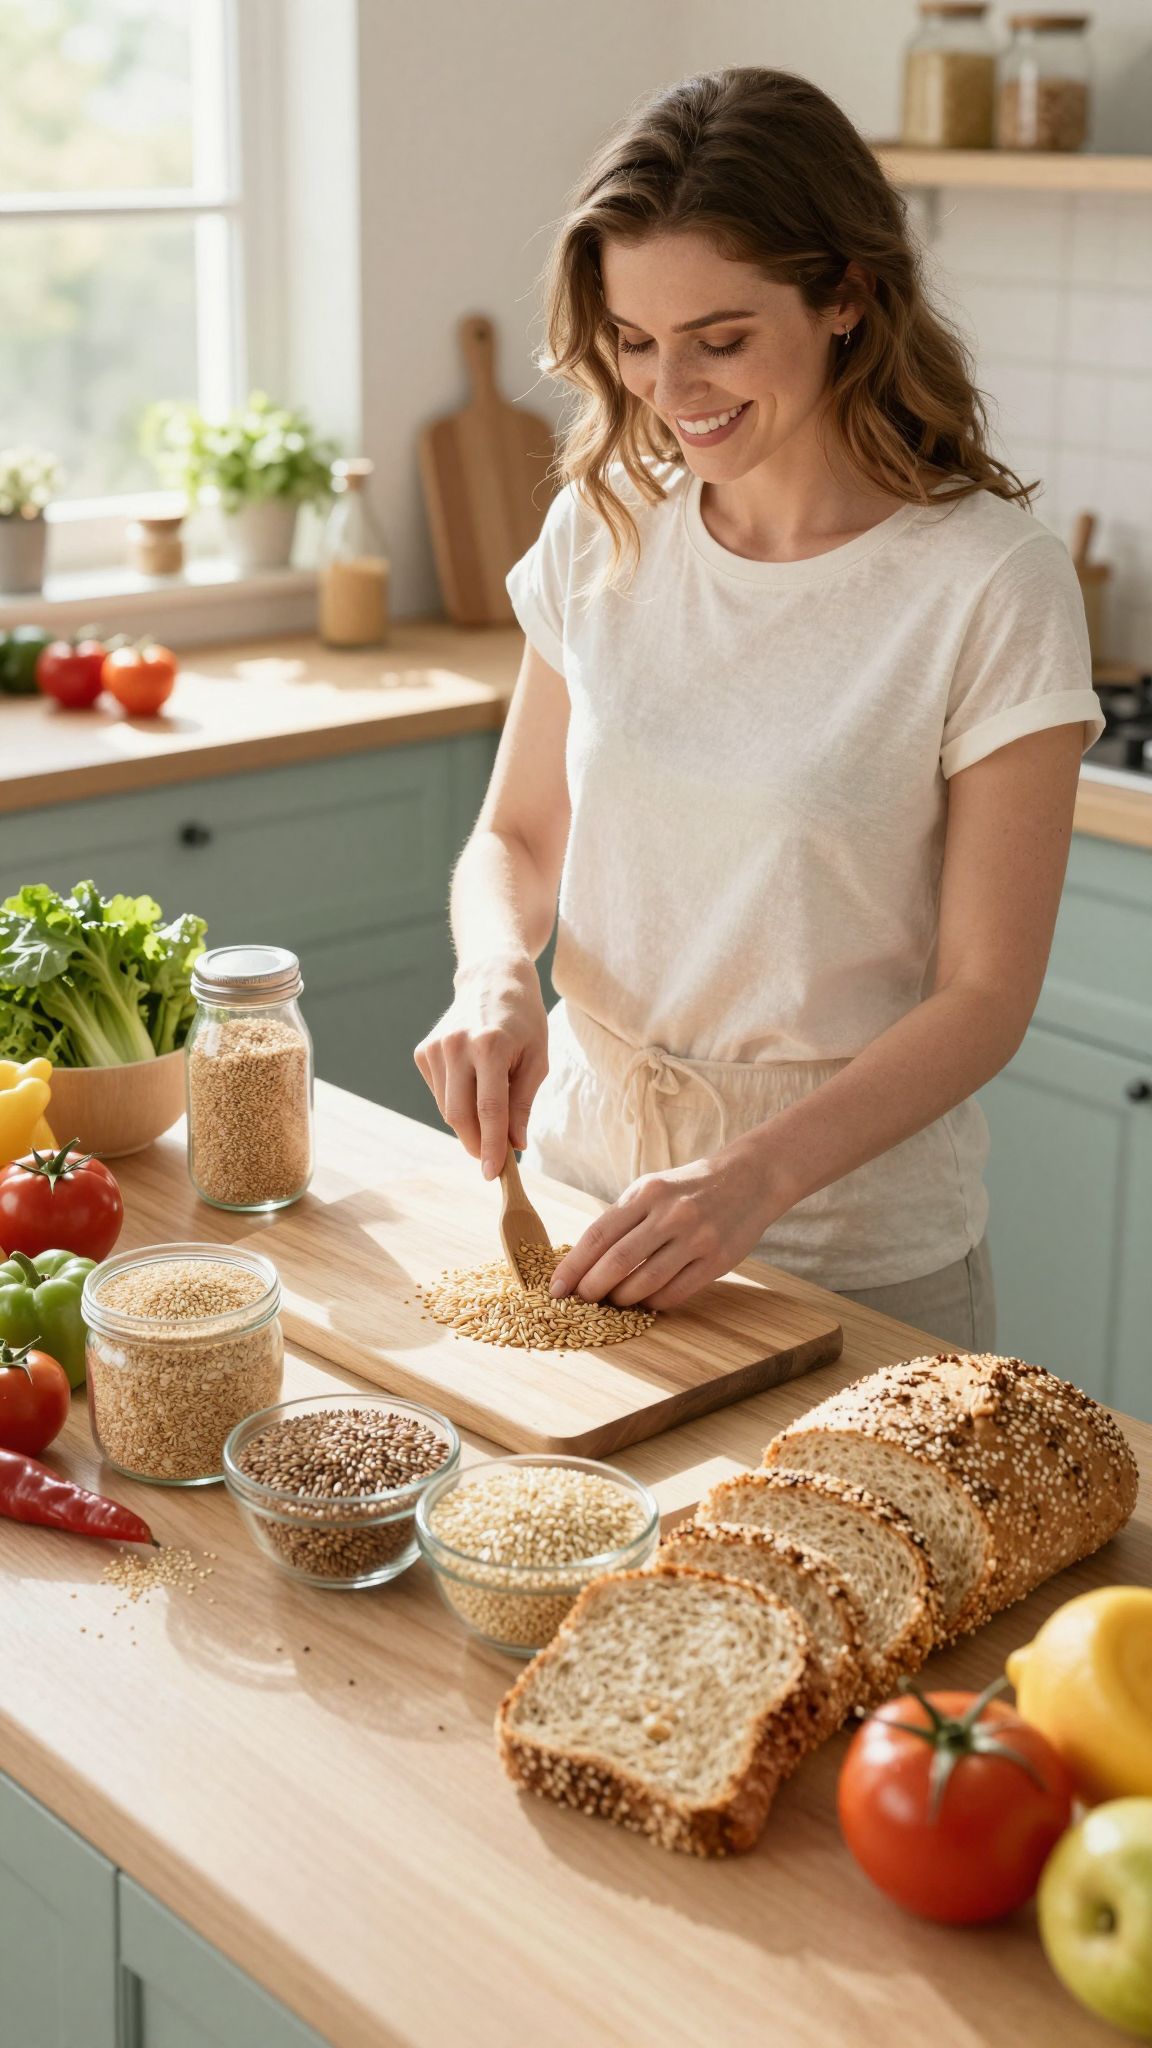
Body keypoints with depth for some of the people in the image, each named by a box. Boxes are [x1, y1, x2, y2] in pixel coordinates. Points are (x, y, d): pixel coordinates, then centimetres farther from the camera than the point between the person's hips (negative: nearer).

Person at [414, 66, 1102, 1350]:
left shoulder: (994, 586, -15)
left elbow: (984, 995, -14)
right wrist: (496, 975, -14)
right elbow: (515, 836, 7)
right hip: (584, 1168, 4)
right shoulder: (601, 532, -2)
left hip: (853, 1242, -4)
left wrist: (753, 1178, -25)